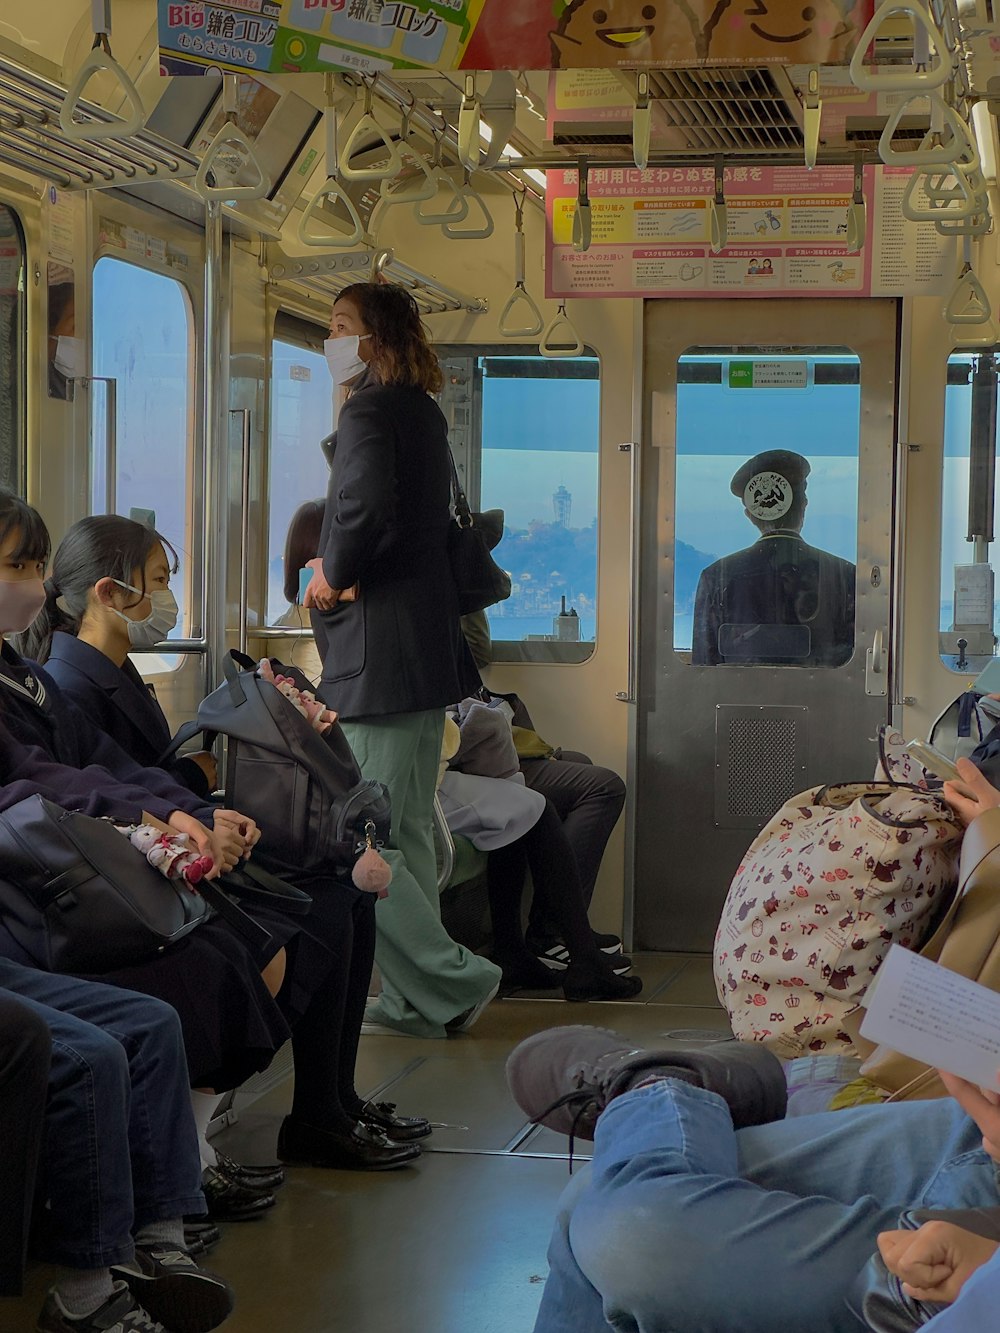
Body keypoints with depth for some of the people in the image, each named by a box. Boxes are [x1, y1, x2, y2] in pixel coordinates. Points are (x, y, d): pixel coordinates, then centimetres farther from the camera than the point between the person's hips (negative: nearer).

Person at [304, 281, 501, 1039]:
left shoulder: (371, 411, -13)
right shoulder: (424, 412, 15)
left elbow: (365, 513, -28)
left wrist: (333, 576, -9)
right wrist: (343, 569, 7)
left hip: (378, 657, -10)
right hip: (428, 649, 10)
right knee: (406, 834, 14)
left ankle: (453, 982, -1)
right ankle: (416, 1001, 20)